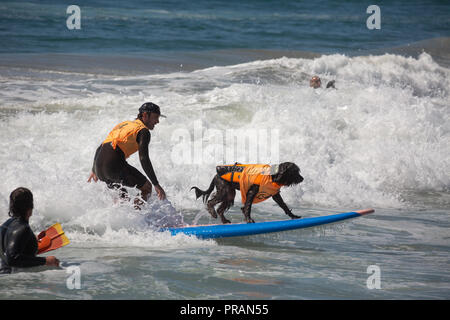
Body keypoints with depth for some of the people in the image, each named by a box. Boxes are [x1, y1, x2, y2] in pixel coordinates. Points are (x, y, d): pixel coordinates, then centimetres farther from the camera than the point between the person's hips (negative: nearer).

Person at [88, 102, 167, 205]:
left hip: (99, 166, 8)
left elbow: (100, 148, 30)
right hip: (115, 165, -8)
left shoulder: (123, 124, 27)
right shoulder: (143, 131, 1)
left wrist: (94, 170, 40)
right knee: (147, 188, 6)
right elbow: (144, 159, -12)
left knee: (122, 198, 24)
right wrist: (156, 185, -13)